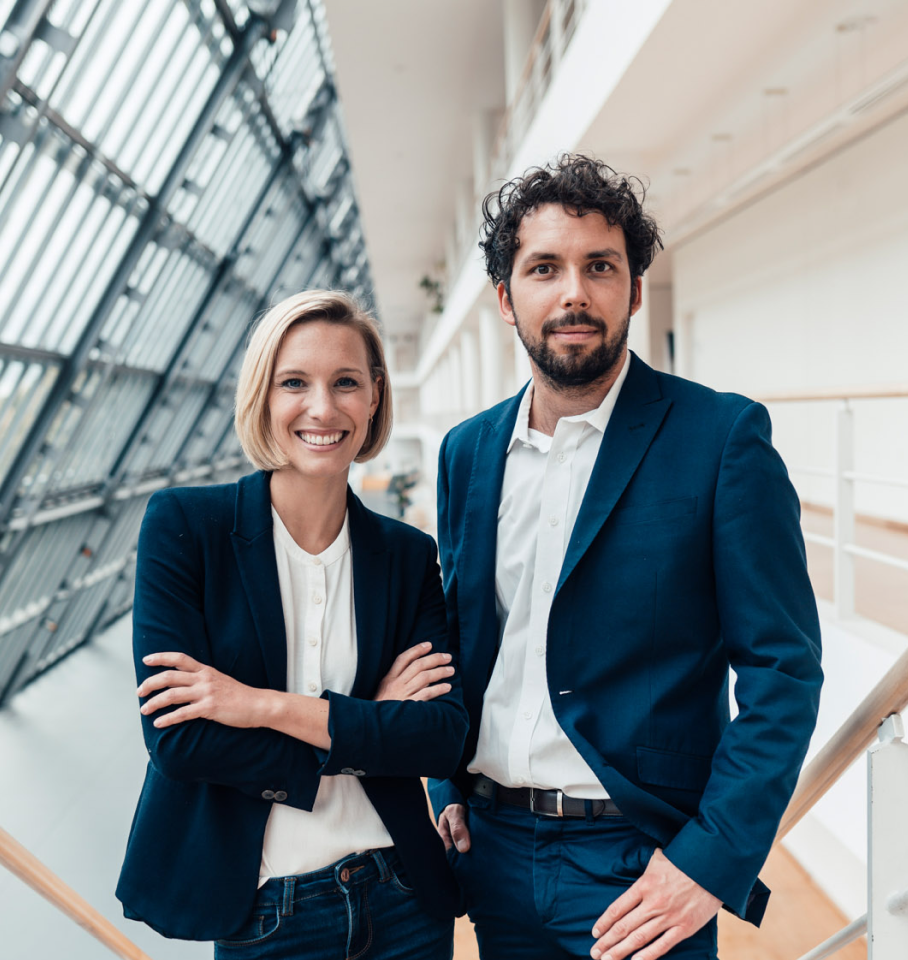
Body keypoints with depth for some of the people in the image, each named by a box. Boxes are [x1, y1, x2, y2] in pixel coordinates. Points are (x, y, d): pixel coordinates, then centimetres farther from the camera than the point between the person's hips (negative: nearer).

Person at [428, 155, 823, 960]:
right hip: (494, 849, 5)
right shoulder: (468, 452, 5)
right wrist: (448, 789, 6)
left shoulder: (723, 436, -11)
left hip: (637, 859, -4)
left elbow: (784, 666, -12)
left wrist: (713, 861, -16)